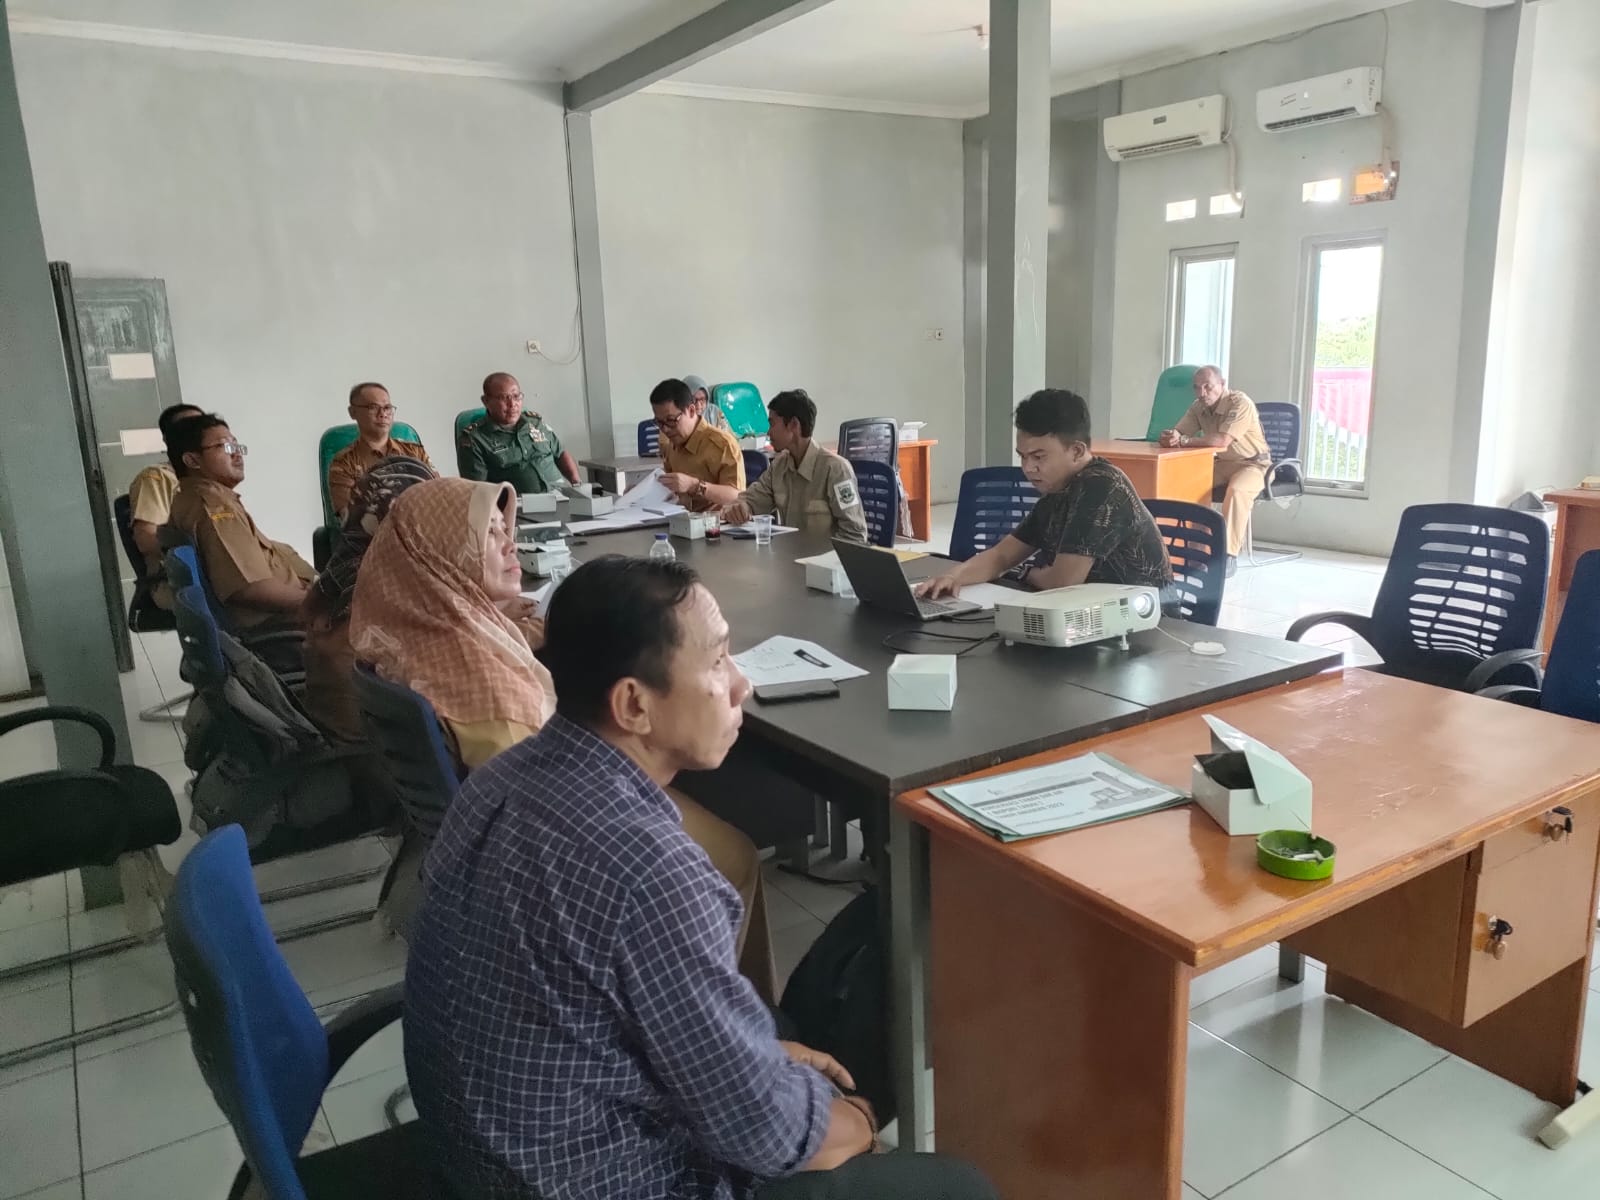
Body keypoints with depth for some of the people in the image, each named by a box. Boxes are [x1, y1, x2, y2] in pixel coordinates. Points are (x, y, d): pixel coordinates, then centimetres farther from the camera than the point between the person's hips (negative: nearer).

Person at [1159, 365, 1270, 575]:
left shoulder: (1240, 403, -23)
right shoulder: (1199, 406, -1)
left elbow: (1222, 440, -35)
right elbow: (1177, 433, -6)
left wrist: (1183, 440, -34)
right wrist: (1169, 437, -31)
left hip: (1252, 463, -7)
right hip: (1221, 463, 7)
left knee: (1236, 491, -36)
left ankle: (1229, 555, -29)